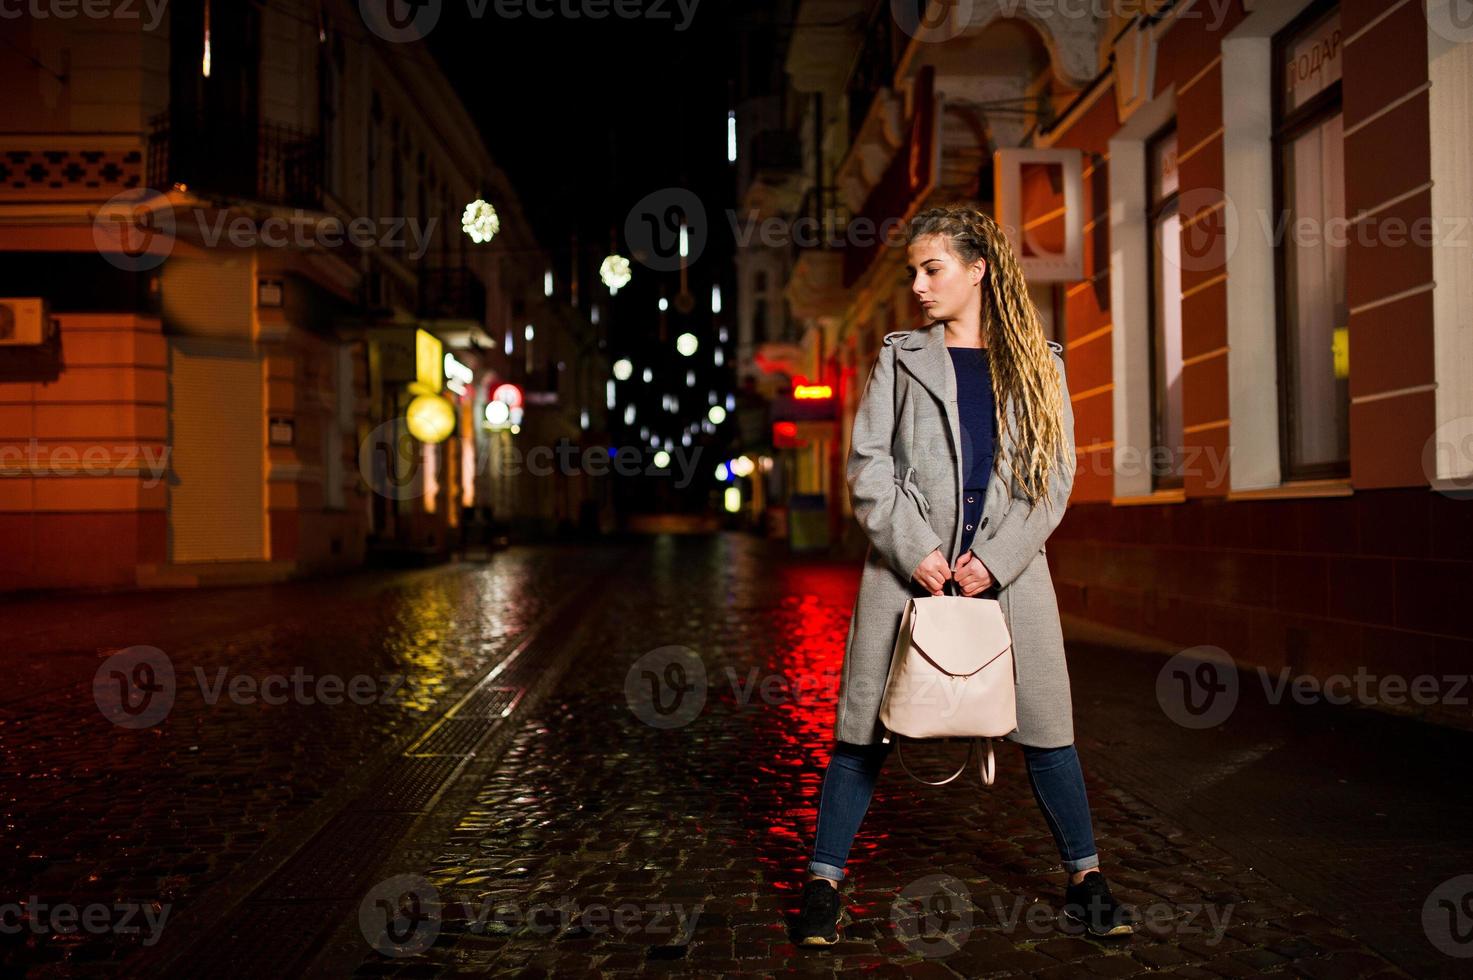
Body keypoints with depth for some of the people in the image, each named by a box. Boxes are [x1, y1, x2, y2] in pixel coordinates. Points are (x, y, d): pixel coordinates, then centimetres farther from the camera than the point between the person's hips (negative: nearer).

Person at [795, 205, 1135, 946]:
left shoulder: (1038, 364, 9)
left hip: (1008, 569, 1)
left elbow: (1055, 474, 4)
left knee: (1045, 724, 4)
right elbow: (867, 462, 2)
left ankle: (1084, 882, 21)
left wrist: (996, 559, -8)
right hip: (909, 564, 0)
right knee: (867, 723, 0)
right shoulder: (901, 357, 9)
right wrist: (913, 549, -10)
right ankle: (824, 880, 10)